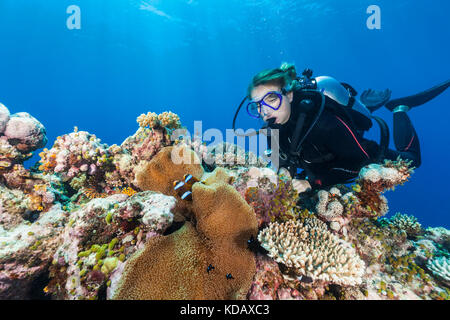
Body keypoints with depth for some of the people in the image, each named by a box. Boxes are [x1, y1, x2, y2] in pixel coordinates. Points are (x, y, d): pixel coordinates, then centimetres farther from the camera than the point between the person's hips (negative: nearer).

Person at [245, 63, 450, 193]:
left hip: (367, 153, -4)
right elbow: (283, 153, -6)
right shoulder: (274, 125, -24)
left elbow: (361, 160, -35)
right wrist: (284, 169, -27)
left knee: (410, 159, 21)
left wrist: (312, 183, -43)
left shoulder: (321, 120, -43)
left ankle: (399, 109, 33)